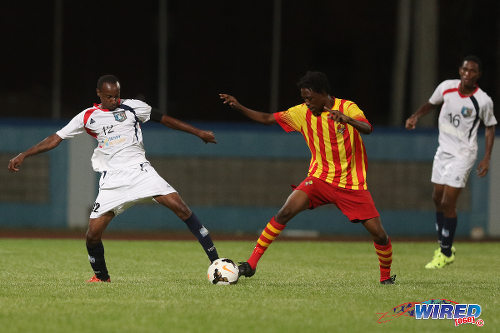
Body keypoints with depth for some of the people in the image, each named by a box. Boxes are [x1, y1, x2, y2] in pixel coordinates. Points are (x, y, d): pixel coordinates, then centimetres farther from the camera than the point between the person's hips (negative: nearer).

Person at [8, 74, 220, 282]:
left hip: (139, 170, -1)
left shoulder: (132, 107, 5)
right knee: (93, 233, -8)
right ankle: (101, 276, 19)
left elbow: (164, 119, 14)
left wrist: (198, 132, 14)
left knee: (179, 206, -17)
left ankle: (215, 260, -14)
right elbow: (56, 138, 11)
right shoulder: (87, 117, 7)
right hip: (112, 181, 1)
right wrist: (23, 156, 7)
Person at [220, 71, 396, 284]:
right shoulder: (303, 113, 0)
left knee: (379, 234, -7)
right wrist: (239, 107, -6)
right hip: (320, 177, 2)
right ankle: (251, 263, -18)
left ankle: (386, 275, 21)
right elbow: (267, 119, 6)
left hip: (352, 184, -2)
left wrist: (347, 119, -50)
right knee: (286, 212, -22)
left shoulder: (347, 108, -11)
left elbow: (367, 129, -29)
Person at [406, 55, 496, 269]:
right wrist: (415, 117, -3)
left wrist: (487, 159, -4)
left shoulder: (484, 101, -14)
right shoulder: (446, 87, -4)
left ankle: (446, 253, 4)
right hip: (443, 150, 5)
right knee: (437, 199, 11)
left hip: (463, 154, -5)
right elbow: (431, 104, 15)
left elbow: (490, 127, 0)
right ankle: (444, 245, 28)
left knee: (448, 203, -9)